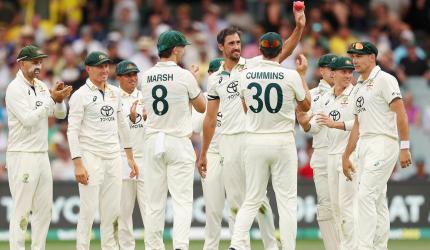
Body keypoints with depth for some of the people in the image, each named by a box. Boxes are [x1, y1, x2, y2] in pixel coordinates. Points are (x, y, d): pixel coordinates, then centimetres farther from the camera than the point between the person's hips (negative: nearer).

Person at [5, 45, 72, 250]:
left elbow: (61, 114, 12)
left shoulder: (41, 87, 13)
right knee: (21, 210, -7)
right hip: (22, 156, -8)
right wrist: (52, 99, -22)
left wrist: (60, 98, -8)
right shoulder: (15, 89, -11)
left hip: (42, 155, 8)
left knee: (44, 208, 9)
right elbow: (28, 119, -20)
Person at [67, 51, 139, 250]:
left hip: (114, 157, 6)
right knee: (89, 209, -9)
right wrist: (78, 164, -18)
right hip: (91, 157, -6)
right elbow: (73, 131, -10)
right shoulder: (81, 95, -6)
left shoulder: (114, 93, 14)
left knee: (113, 211, 6)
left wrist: (130, 157, 18)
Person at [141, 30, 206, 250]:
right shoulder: (184, 76, -8)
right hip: (179, 142, -4)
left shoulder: (146, 77, 5)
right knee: (182, 200, -5)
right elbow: (202, 107, 4)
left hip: (152, 141, 4)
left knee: (154, 202, 7)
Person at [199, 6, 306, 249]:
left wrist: (299, 28, -28)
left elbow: (284, 52, -12)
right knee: (235, 199, 6)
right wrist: (203, 153, 14)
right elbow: (210, 118, 15)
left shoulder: (254, 65, 3)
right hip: (228, 141, 4)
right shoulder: (215, 79, 12)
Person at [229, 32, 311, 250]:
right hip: (283, 142, -3)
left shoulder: (246, 75, 0)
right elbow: (305, 106, 8)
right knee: (287, 200, 2)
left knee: (252, 199, 8)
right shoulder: (291, 76, -8)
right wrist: (302, 75, 17)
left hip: (254, 141, 3)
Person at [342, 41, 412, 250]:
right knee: (378, 201, 9)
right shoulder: (358, 88, 19)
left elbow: (400, 113, -13)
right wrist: (346, 156, 22)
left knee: (365, 196, -17)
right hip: (364, 146, 9)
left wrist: (404, 147, -20)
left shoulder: (384, 80, -7)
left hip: (383, 144, -9)